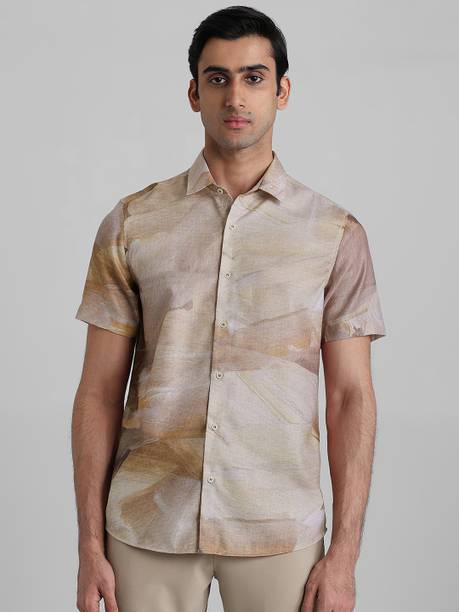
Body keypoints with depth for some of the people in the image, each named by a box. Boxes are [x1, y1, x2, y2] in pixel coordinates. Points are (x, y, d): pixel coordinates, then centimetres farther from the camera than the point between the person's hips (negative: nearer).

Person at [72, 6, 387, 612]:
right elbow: (100, 391, 3)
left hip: (279, 532, 0)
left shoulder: (337, 233, 2)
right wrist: (91, 545, 0)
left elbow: (351, 397, 0)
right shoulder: (131, 224, 3)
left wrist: (344, 555, -5)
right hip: (148, 524, 1)